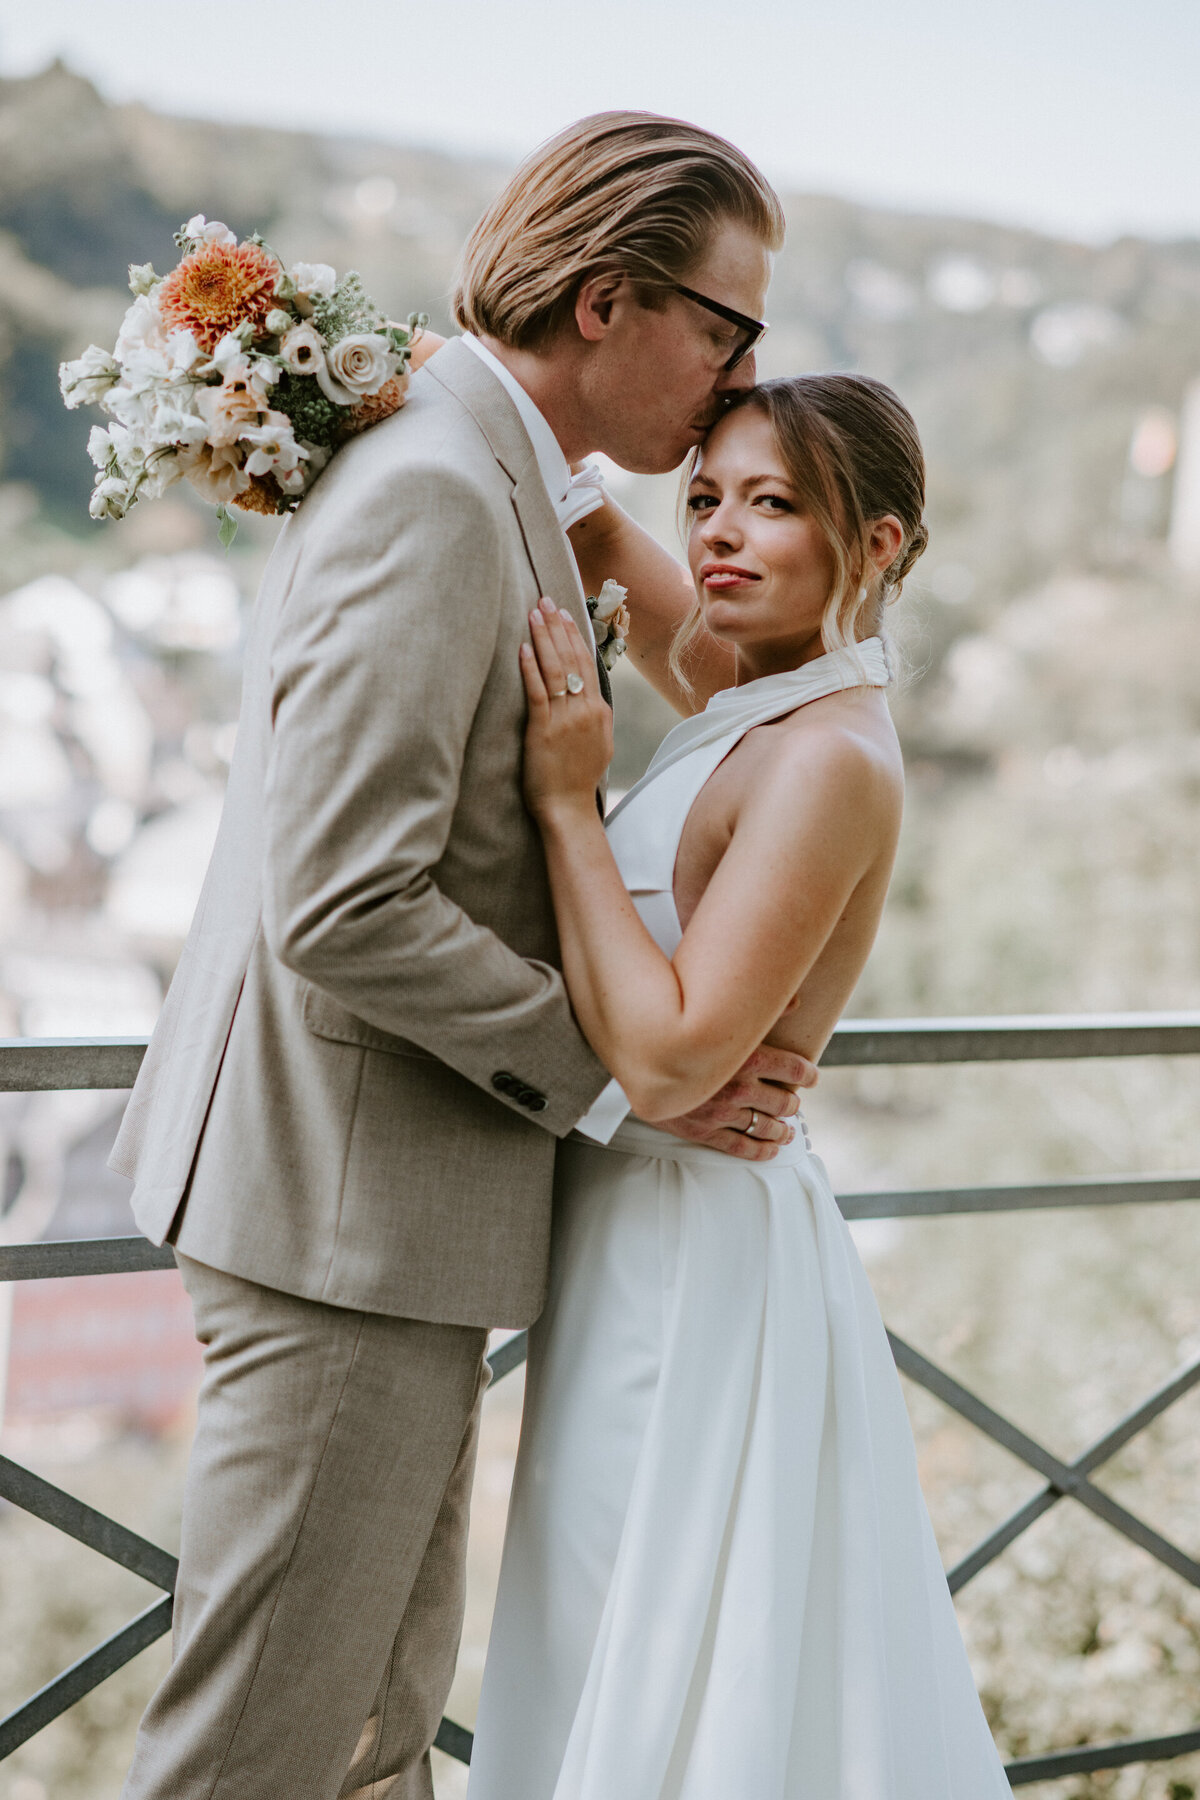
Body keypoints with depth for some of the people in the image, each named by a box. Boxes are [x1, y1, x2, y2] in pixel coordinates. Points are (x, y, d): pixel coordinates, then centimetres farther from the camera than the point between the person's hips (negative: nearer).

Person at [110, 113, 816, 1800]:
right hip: (347, 1203, -10)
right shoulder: (434, 492, -19)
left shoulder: (485, 476, 14)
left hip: (400, 1190, 11)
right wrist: (614, 1076, -17)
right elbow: (344, 907, -25)